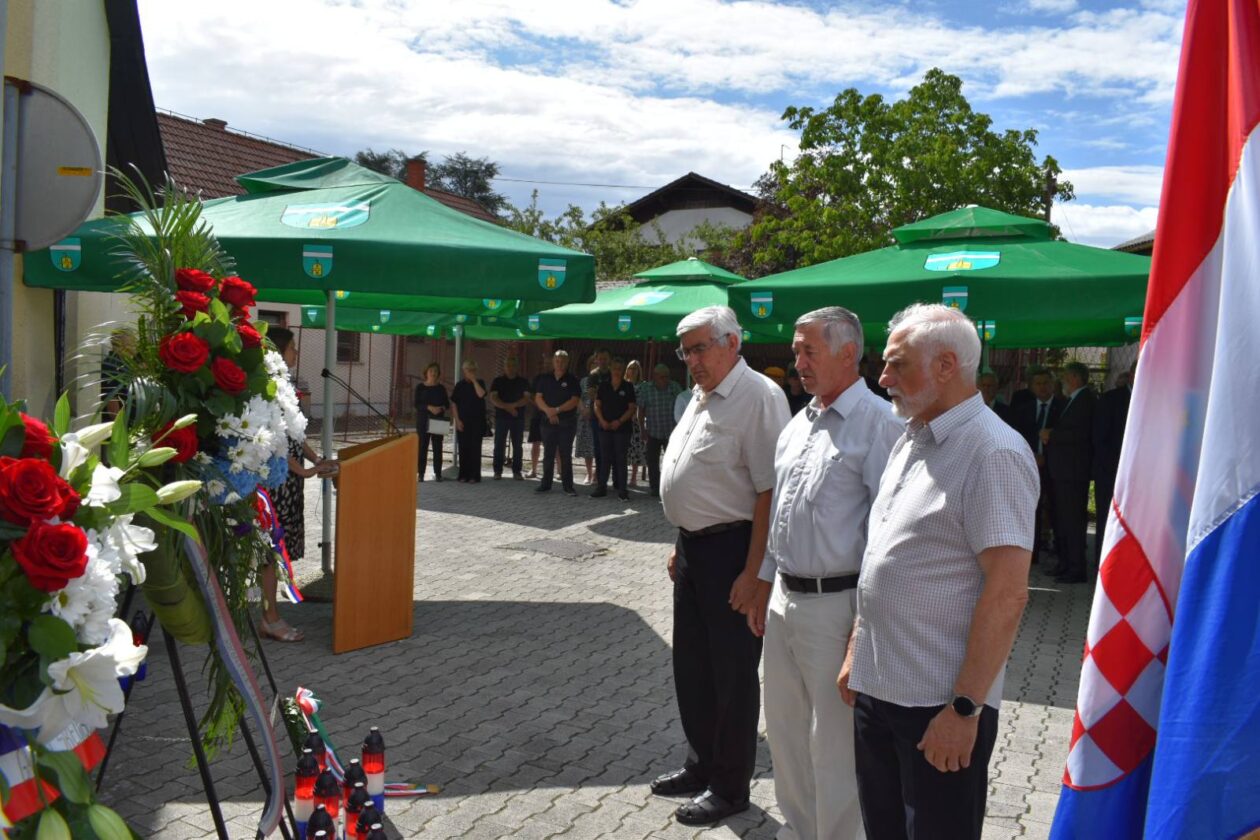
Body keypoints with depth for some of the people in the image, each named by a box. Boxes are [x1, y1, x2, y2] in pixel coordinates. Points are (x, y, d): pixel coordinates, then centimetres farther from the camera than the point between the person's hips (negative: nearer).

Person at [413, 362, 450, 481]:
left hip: (438, 420, 2)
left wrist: (441, 408, -14)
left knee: (437, 447, 2)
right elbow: (417, 404, -5)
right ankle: (420, 473, 2)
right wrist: (429, 407, -21)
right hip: (423, 419, -2)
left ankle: (437, 473, 6)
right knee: (422, 446, -2)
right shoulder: (420, 387, 2)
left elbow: (447, 404, 8)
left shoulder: (441, 388, 8)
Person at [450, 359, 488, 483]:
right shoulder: (460, 385, 7)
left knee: (475, 448, -2)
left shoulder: (480, 383, 5)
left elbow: (481, 394, -17)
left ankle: (474, 476, 1)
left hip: (477, 421, -1)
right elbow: (453, 403, 5)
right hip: (462, 421, 1)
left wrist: (474, 380, -12)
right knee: (463, 448, 3)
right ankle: (464, 474, 10)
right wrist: (457, 420, -4)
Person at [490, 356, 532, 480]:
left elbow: (528, 399, -5)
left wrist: (513, 405, -16)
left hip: (518, 418, 0)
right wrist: (507, 407, -17)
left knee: (517, 445, 3)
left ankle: (517, 471, 8)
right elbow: (493, 399, -4)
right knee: (499, 445, -1)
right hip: (501, 417, 0)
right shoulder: (498, 381, 6)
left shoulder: (523, 382, 6)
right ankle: (498, 471, 4)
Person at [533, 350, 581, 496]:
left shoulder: (572, 380, 1)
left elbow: (574, 401, -8)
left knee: (566, 455, 0)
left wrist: (557, 410, -16)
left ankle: (568, 485, 5)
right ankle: (545, 483, 15)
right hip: (548, 421, 2)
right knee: (548, 454, 7)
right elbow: (538, 398, 3)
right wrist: (548, 411, -13)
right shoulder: (544, 379, 9)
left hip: (567, 423, -2)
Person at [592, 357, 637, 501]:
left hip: (622, 428, -3)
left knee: (621, 459, -1)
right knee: (606, 458, 7)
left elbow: (632, 408, -3)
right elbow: (597, 405, 9)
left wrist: (619, 421, -14)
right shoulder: (603, 386, 8)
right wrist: (602, 420, -7)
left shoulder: (628, 387, 0)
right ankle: (601, 487, 13)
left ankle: (622, 490, 2)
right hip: (605, 428, 3)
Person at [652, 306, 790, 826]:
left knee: (732, 674, 5)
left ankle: (729, 787, 21)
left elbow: (769, 490, -22)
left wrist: (752, 573, -23)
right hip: (693, 548, 9)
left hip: (731, 550, -9)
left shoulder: (757, 397, -18)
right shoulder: (701, 397, 12)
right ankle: (701, 764, 37)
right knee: (691, 665, 19)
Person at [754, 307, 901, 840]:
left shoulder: (877, 423, -15)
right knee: (784, 729, 20)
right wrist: (765, 589, 20)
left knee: (833, 743, 4)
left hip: (836, 605, -8)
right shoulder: (798, 425, 12)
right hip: (785, 597, 9)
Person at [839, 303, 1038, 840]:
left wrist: (964, 709, -20)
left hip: (939, 707, -8)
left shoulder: (992, 453, -17)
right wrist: (856, 652, 16)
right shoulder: (911, 441, 11)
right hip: (875, 689, 8)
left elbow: (1006, 595, -21)